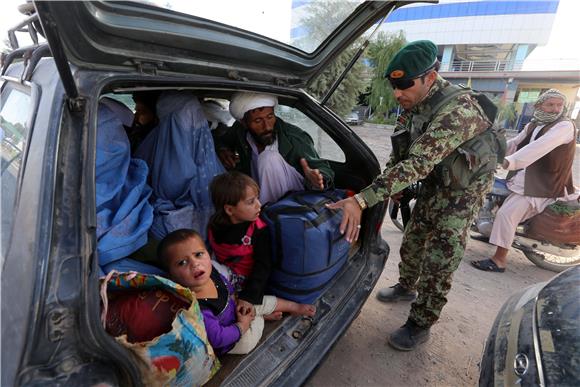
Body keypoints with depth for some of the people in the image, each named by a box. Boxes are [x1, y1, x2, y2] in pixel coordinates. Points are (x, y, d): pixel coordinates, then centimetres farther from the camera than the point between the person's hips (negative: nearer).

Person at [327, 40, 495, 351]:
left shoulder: (456, 112, -36)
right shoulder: (414, 103, -8)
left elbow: (416, 165, -46)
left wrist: (361, 200, -52)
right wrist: (391, 184, -8)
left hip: (462, 188, -7)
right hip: (433, 182, 8)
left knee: (439, 261, -3)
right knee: (412, 241, 17)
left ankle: (420, 325, 14)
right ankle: (407, 287, 42)